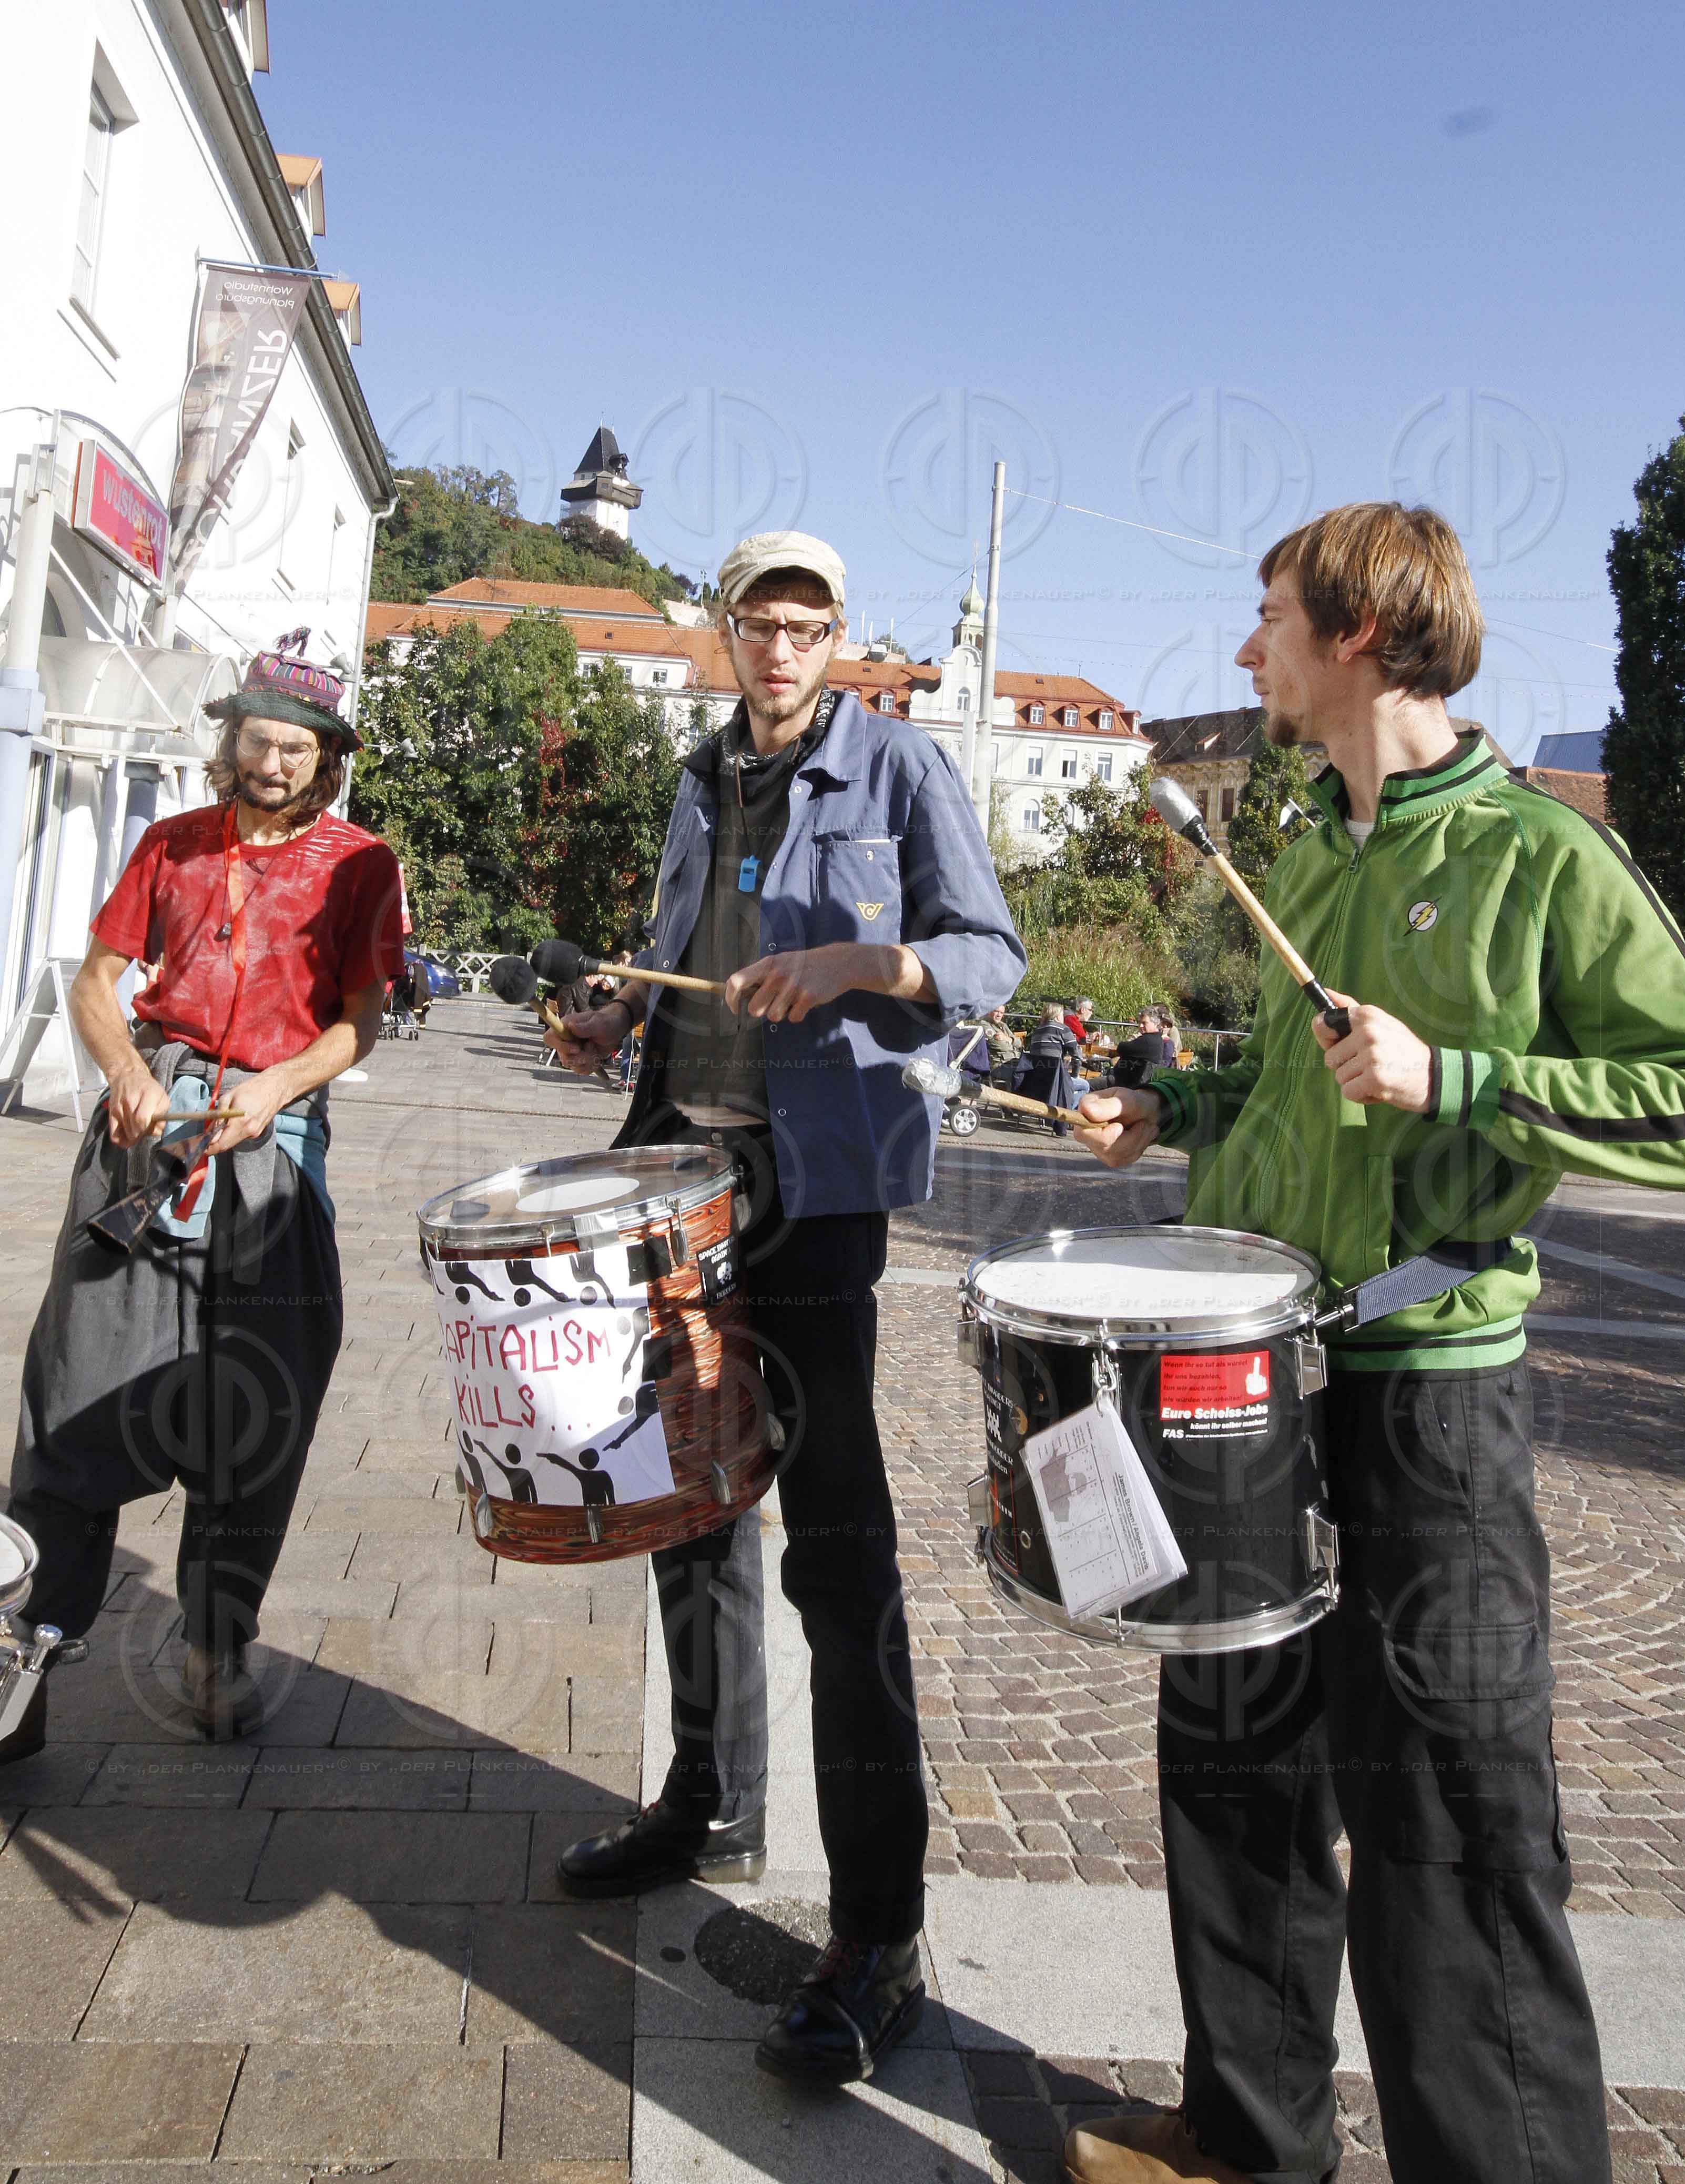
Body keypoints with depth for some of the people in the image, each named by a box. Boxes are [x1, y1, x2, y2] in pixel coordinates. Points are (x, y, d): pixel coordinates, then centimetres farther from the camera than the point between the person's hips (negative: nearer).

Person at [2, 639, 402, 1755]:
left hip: (276, 1136, -1)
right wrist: (128, 1073, -7)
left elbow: (359, 1021, 1)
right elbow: (96, 981, 12)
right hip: (152, 1118, 2)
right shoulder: (174, 843, 13)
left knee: (255, 1406, 2)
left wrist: (274, 1087, -15)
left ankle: (219, 1650, 17)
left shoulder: (360, 863, 6)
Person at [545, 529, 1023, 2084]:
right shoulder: (704, 782, 18)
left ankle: (878, 1938, 3)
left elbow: (992, 954, -5)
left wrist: (856, 961, -22)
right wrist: (623, 1019, 8)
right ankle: (713, 1808, 34)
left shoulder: (901, 767, -1)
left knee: (834, 1537, -7)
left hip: (813, 1180, -7)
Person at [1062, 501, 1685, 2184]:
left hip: (1427, 1373, -7)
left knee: (1447, 1811, 0)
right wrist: (1178, 1110, 9)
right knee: (1234, 1749, 16)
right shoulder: (1311, 860, 13)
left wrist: (1449, 1078, -21)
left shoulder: (1540, 856, -10)